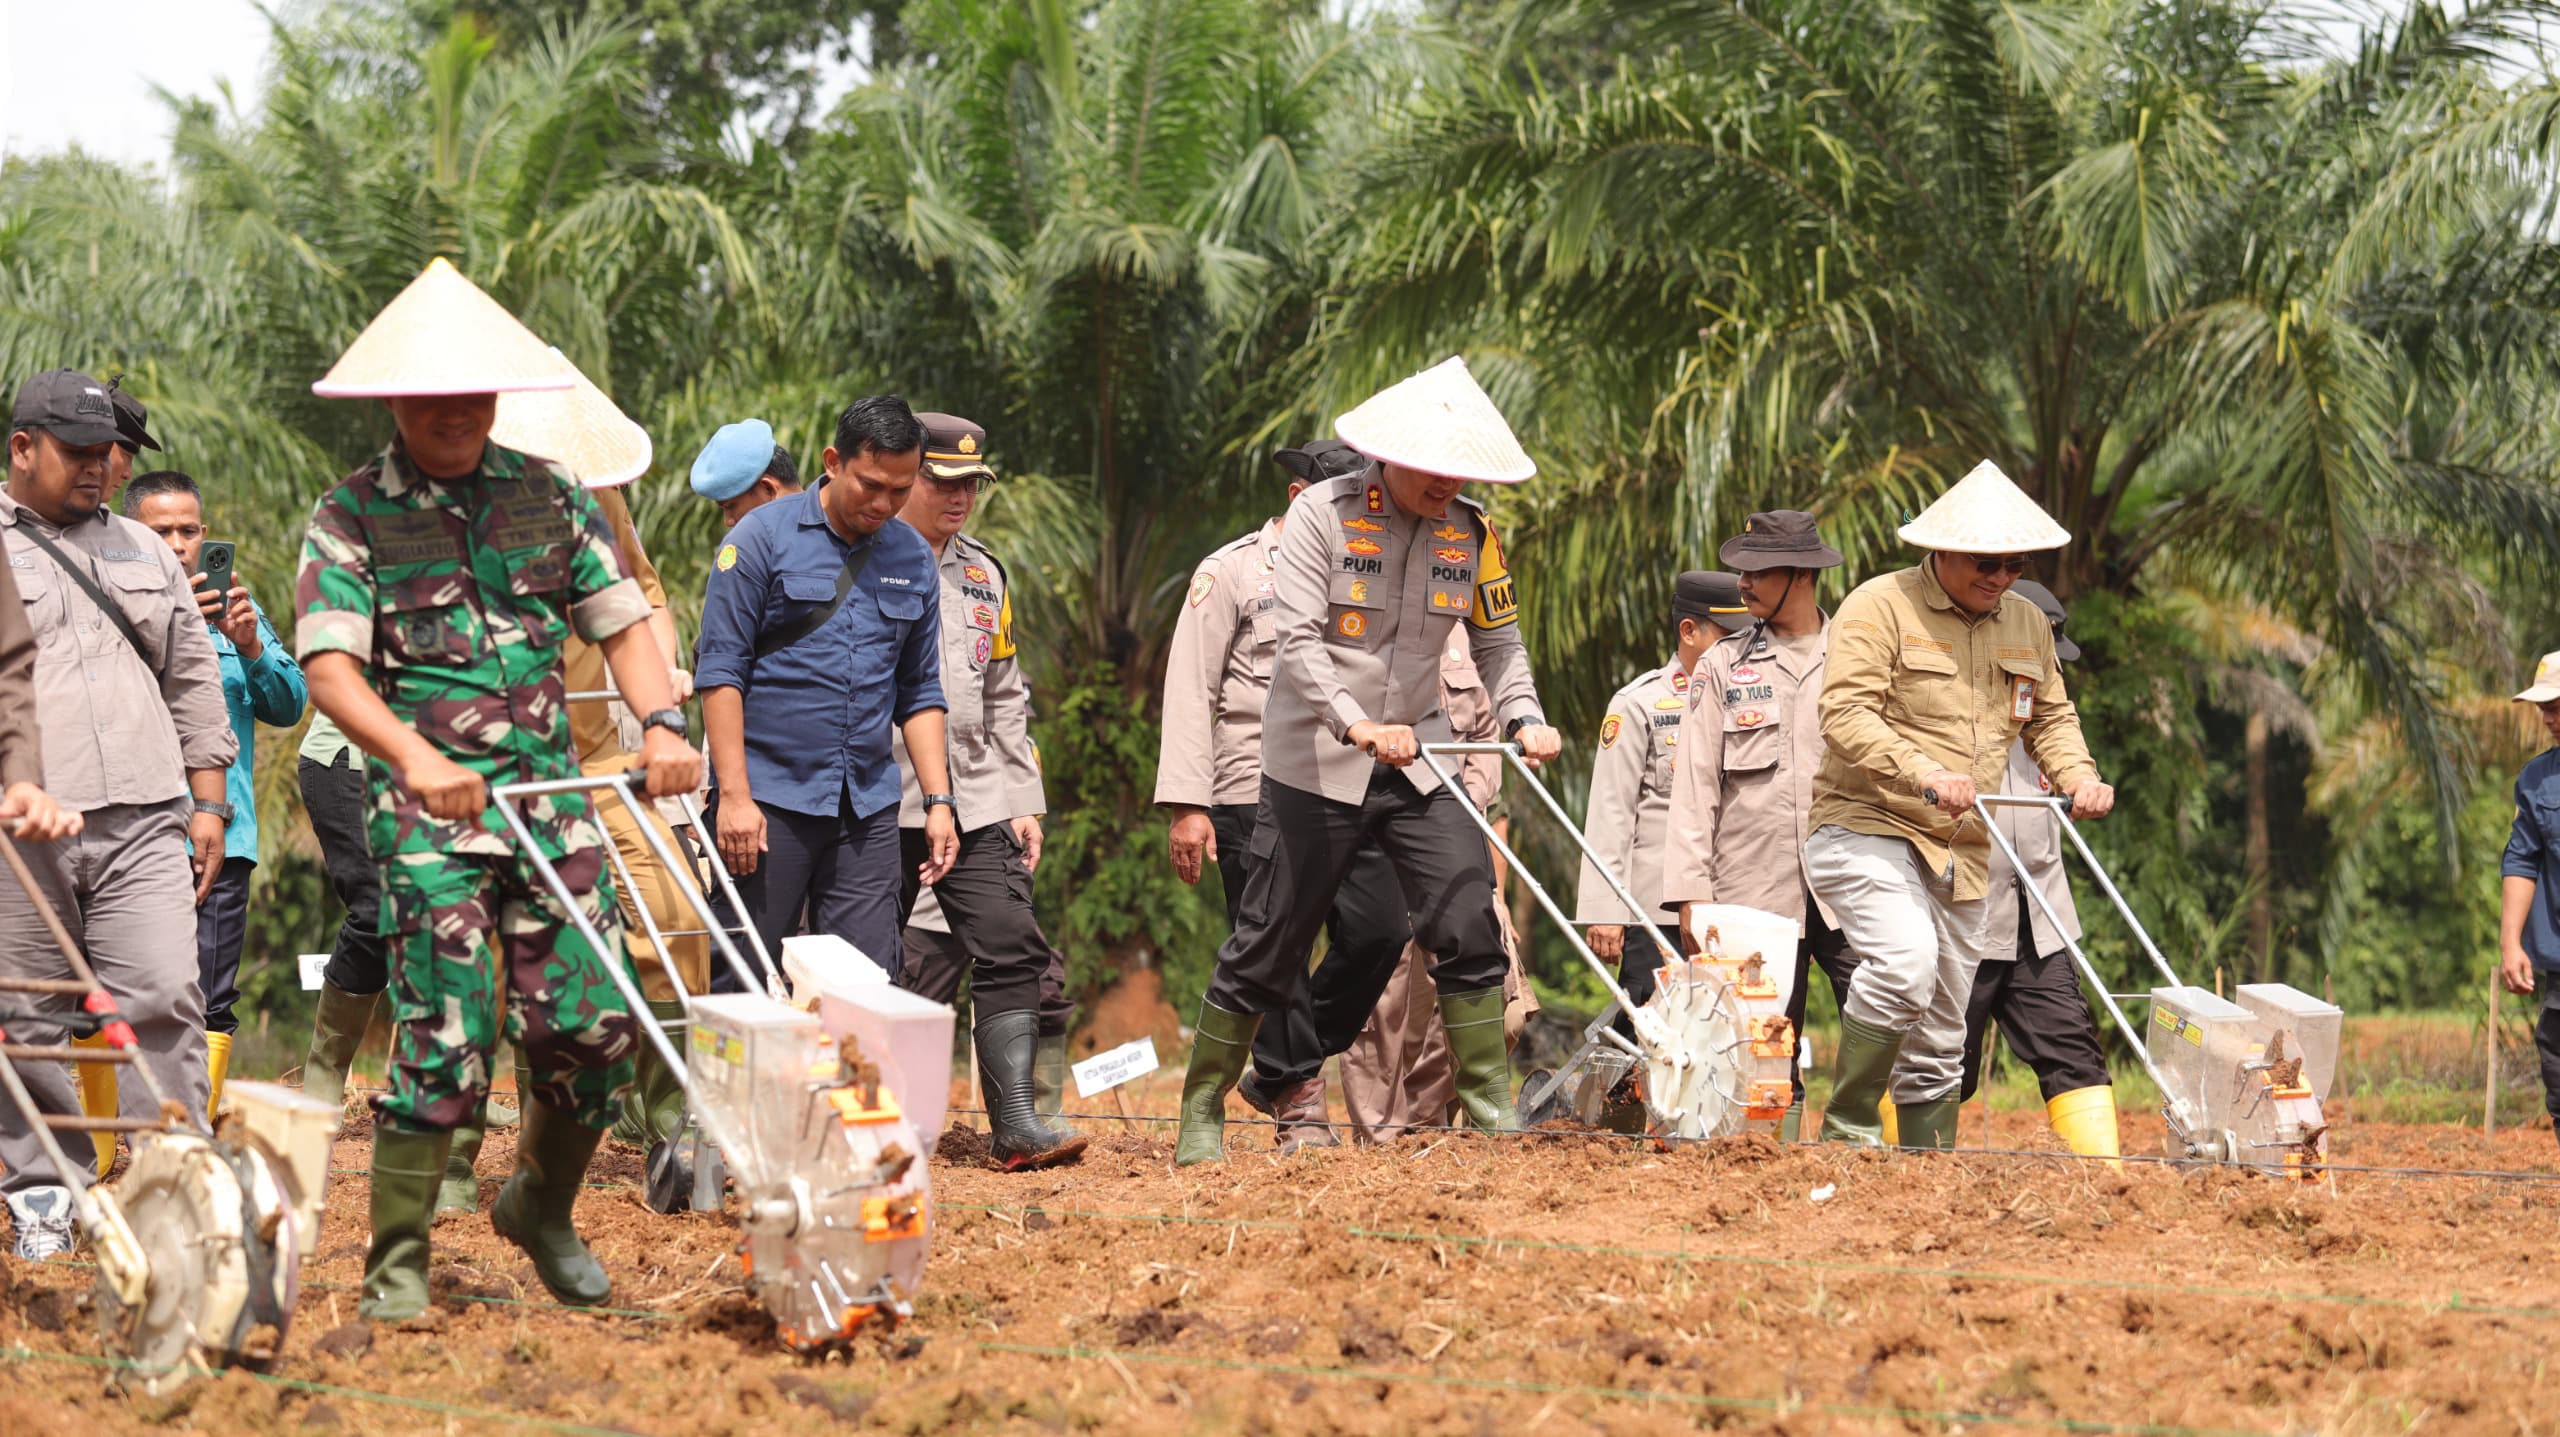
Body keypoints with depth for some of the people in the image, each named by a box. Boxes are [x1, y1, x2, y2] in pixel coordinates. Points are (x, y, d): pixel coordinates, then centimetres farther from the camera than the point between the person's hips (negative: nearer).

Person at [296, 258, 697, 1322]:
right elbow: (330, 667, -13)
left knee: (595, 1025, 0)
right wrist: (413, 755, -31)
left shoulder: (547, 496, 11)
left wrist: (660, 721, -10)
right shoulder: (351, 516, -2)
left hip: (549, 797, 4)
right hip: (429, 810, -4)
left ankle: (541, 1207, 26)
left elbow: (621, 619, 10)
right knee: (441, 1040, -10)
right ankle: (396, 1268, -1)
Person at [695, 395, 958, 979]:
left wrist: (938, 801, 7)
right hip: (769, 799, -4)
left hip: (868, 808, 4)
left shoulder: (914, 559, 12)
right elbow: (720, 671, -6)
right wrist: (733, 794, -13)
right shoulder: (764, 537, -3)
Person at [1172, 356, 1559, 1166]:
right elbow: (1298, 639, -18)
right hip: (1316, 763, -4)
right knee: (1268, 947, 1)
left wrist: (1523, 718, -10)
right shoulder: (1323, 514, -11)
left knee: (1468, 926, -7)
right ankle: (1202, 1112, 14)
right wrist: (1357, 725, -31)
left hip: (1417, 757, 4)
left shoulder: (1470, 532, 3)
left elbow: (1498, 641, 9)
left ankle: (1491, 1106, 2)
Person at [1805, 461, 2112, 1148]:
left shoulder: (2027, 625, 13)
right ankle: (1847, 1128, -17)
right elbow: (1846, 714, -18)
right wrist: (1925, 775, -30)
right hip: (1867, 830, -7)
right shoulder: (1879, 607, -8)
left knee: (1940, 1037, 10)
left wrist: (2078, 775, 2)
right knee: (1906, 960, -29)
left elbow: (2050, 717, 24)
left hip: (1962, 852, 7)